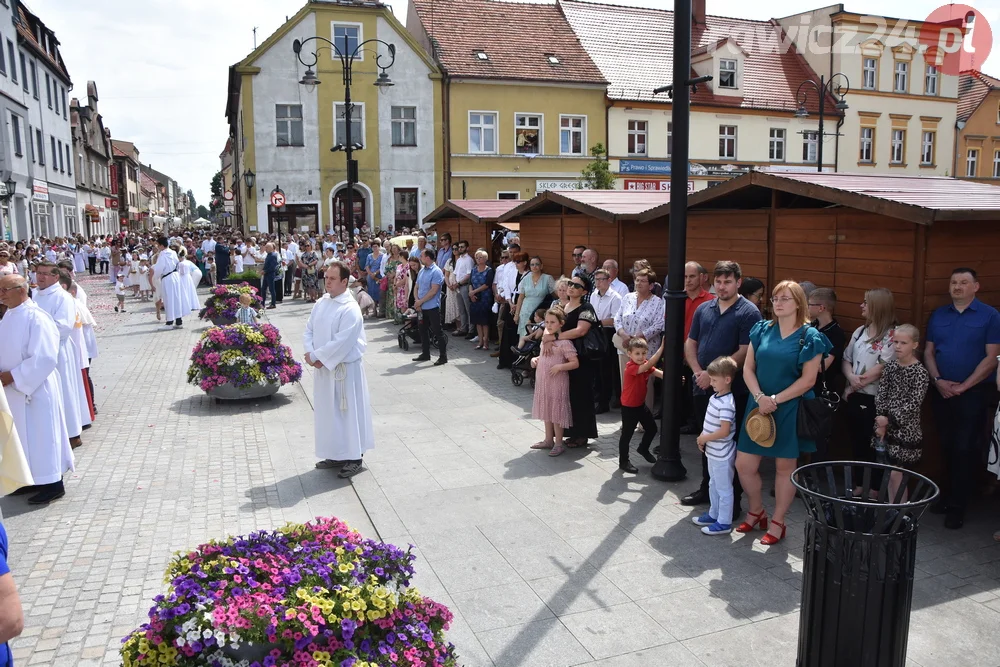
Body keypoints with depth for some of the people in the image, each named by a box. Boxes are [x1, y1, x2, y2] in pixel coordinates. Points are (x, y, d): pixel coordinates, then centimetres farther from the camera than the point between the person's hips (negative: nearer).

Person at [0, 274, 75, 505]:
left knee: (41, 433, 0)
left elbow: (44, 358, -23)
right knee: (25, 434, 16)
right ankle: (35, 478, 29)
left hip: (35, 388, -9)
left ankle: (53, 483, 11)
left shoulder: (36, 318, -20)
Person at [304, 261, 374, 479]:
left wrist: (316, 356, -17)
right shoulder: (321, 303, 6)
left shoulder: (350, 309, -19)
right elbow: (309, 329, 9)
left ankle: (354, 458, 15)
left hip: (345, 368, -8)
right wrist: (310, 353, -8)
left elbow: (341, 343, -23)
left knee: (348, 411, 2)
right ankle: (336, 454, 29)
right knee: (328, 410, 15)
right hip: (324, 367, 8)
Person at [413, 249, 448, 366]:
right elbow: (417, 287, 14)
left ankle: (443, 356, 3)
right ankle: (425, 354, 26)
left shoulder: (436, 272, -13)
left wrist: (420, 301, -14)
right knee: (423, 330, 15)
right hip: (421, 307, 8)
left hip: (432, 307, -8)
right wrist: (417, 301, -2)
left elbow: (433, 291, -19)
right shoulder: (422, 271, 11)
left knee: (437, 331, -4)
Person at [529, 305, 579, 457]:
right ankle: (548, 440, 31)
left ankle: (559, 443, 14)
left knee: (556, 411, 1)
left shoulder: (564, 342, -17)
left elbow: (575, 363, -18)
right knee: (546, 410, 17)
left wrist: (559, 367, -28)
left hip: (557, 382, -8)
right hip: (543, 380, 8)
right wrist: (535, 359, 2)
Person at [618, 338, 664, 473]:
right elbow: (648, 365, -40)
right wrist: (661, 348, -45)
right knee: (627, 434, 4)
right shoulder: (630, 367, -26)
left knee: (652, 428, 18)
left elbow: (659, 373, -12)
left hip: (641, 404, 8)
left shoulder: (645, 365, -1)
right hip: (629, 407, -8)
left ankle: (643, 449, 43)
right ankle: (623, 462, 18)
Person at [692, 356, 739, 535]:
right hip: (713, 452, 10)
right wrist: (702, 437, 4)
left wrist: (705, 438, -17)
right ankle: (714, 514, 37)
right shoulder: (715, 397, 4)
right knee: (714, 485, 22)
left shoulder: (726, 403, -25)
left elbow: (724, 431, -29)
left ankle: (724, 523, 15)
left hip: (722, 455, -10)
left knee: (723, 488, 4)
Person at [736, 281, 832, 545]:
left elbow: (808, 380, -10)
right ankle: (756, 511, 29)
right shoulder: (762, 330, 6)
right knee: (744, 464, 4)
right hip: (758, 407, 4)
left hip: (790, 410, -4)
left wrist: (775, 400, -15)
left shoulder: (809, 337, -6)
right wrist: (759, 397, -12)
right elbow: (748, 368, 3)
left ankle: (777, 522, 23)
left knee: (785, 466, 7)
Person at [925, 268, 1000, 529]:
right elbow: (928, 352, 9)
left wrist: (963, 386, -12)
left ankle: (957, 505, 7)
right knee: (947, 447, 12)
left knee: (965, 449, -1)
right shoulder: (938, 315, 8)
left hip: (972, 394, -4)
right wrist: (938, 380, -6)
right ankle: (949, 495, 25)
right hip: (941, 393, 4)